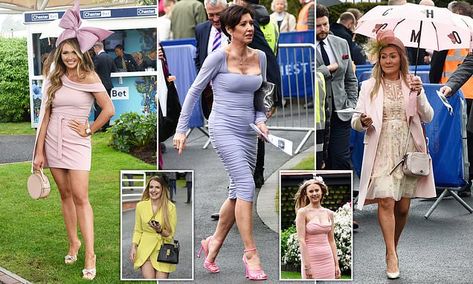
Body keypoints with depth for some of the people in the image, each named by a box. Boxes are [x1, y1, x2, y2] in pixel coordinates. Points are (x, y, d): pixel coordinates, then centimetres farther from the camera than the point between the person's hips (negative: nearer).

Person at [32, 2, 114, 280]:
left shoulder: (88, 76, -6)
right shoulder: (55, 78, 6)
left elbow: (109, 110, -10)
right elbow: (45, 115, 5)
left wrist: (89, 130, -3)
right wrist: (39, 152, 2)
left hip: (76, 143, -4)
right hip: (53, 143, 4)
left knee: (80, 197, -10)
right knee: (65, 195, 11)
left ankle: (90, 254, -9)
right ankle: (73, 242, 24)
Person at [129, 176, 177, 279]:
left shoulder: (170, 207, -5)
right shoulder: (140, 206, 1)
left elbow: (170, 235, 0)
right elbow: (137, 231, 10)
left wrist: (160, 230, -18)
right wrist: (133, 247, -3)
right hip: (145, 249, 1)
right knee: (149, 280, -14)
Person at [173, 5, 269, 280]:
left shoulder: (260, 57, 7)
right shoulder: (219, 57, -9)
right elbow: (194, 91, -2)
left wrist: (260, 120, 1)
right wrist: (181, 129, -2)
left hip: (248, 132, 7)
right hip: (224, 128, -6)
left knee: (238, 192, 11)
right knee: (246, 185, -17)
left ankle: (214, 242, 29)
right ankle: (251, 253, -9)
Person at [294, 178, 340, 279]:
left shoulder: (329, 213, 9)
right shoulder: (302, 212, -6)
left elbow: (331, 240, 12)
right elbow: (301, 240, -11)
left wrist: (336, 264, 8)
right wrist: (307, 266, -16)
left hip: (328, 259, 5)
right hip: (311, 259, -5)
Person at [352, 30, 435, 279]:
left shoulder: (412, 83, 7)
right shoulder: (370, 86, 4)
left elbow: (428, 118, 1)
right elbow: (356, 121, 3)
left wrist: (419, 95, -16)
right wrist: (363, 121, -20)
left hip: (407, 151, 2)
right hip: (381, 151, -2)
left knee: (403, 207, 8)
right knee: (386, 201, -14)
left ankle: (393, 247, 29)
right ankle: (391, 255, -6)